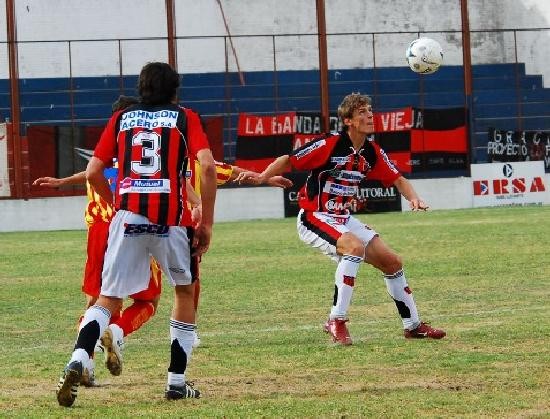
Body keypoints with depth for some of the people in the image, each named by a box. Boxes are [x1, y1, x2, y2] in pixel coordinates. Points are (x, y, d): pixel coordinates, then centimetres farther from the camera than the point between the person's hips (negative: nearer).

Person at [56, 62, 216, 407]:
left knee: (109, 299, 5)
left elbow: (93, 173, 12)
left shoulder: (122, 119, 19)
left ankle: (79, 361, -23)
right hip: (170, 218, -1)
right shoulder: (185, 118, 13)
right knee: (185, 290, 21)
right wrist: (206, 223, 3)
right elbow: (207, 166, -2)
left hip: (128, 215, 1)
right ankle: (177, 381, 18)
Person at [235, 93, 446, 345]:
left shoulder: (372, 153, 2)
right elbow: (289, 160, -15)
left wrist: (413, 198, -7)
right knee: (355, 247, -34)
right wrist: (262, 176, -30)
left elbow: (397, 179, 12)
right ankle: (336, 321, -27)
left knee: (392, 262, 5)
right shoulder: (330, 145, -18)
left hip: (343, 220, 8)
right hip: (314, 218, -8)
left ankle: (413, 325, 21)